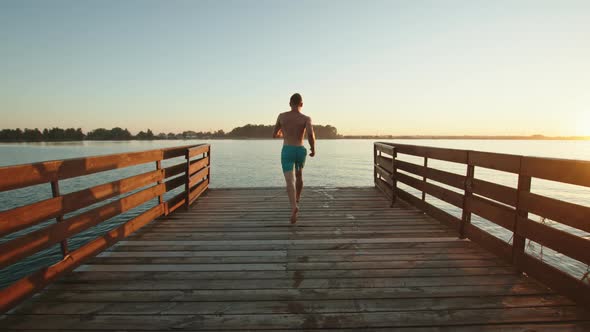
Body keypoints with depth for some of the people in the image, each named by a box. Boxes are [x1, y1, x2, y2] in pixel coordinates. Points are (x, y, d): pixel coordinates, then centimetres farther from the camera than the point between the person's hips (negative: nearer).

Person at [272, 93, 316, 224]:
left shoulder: (281, 116, 5)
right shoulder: (306, 118, -2)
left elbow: (274, 135, 14)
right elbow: (311, 134, -20)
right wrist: (313, 149, -3)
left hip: (286, 151, -1)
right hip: (300, 151, 1)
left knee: (290, 181, -10)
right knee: (299, 174, 30)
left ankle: (294, 207, -33)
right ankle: (297, 197, 48)